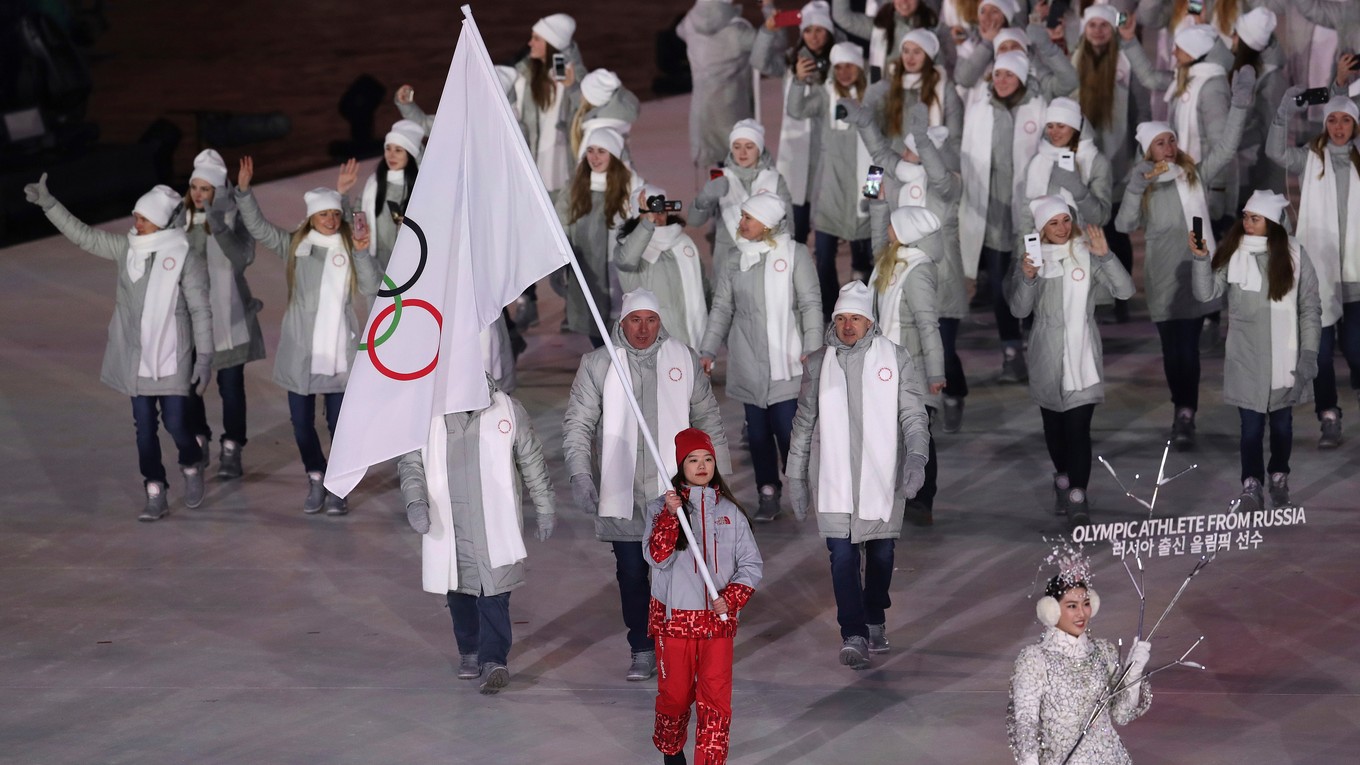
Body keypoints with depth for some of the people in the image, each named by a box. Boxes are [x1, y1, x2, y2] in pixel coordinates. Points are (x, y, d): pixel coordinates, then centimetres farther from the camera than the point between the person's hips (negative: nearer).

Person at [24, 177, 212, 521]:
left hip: (172, 358, -4)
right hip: (136, 358, 4)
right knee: (144, 427, 6)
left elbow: (200, 309, -10)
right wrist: (48, 203, 2)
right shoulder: (127, 247, 1)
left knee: (176, 424, -2)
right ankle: (155, 494, 15)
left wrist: (205, 356, -11)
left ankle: (192, 467, 29)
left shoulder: (185, 254, -12)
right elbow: (83, 235, 8)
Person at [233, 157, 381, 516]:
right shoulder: (294, 246, 4)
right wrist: (244, 191, -11)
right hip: (300, 351, 1)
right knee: (302, 422, 7)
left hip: (338, 351, -1)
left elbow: (371, 288, -6)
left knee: (339, 423, 1)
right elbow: (258, 227, 0)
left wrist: (363, 254, -18)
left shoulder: (348, 248, 1)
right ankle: (316, 480, 24)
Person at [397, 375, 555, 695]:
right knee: (458, 591, 11)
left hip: (496, 524, -2)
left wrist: (545, 509, 11)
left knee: (494, 592, -10)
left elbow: (532, 461, 6)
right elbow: (410, 462, -1)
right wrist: (415, 501, -19)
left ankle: (494, 660, -9)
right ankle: (469, 652, 29)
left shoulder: (508, 411, -4)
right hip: (448, 526, 2)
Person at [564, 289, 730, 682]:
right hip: (622, 490, 0)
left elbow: (708, 419, 14)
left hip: (673, 489, 0)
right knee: (631, 572, 4)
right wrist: (580, 473, -10)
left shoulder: (683, 359, 6)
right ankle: (641, 651, 15)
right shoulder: (597, 364, 2)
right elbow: (578, 423, 2)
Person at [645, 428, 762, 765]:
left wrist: (731, 598, -11)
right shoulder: (661, 507, -2)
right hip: (674, 618, -1)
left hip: (718, 619, 1)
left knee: (716, 698, -5)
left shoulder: (730, 511, 4)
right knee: (676, 693, 10)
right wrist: (670, 515, -25)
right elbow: (657, 557, -14)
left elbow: (752, 564, 5)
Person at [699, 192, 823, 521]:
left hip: (785, 360, -4)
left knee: (788, 427, -9)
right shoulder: (735, 261, 10)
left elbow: (810, 303, -3)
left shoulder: (794, 254, -1)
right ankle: (768, 492, 12)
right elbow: (722, 308, 12)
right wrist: (708, 351, 6)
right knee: (757, 429, 5)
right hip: (749, 364, 4)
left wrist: (812, 348, -11)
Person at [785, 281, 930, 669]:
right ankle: (853, 635, -11)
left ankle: (875, 619, 33)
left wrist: (916, 457, -19)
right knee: (842, 555, -10)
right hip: (835, 480, 0)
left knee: (881, 552, 11)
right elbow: (804, 424, 14)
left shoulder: (895, 358, 0)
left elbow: (914, 415, -2)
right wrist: (796, 477, 13)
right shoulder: (818, 364, 7)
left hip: (882, 477, 0)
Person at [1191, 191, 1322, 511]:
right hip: (1245, 356, -1)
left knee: (1281, 421, 13)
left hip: (1283, 356, 1)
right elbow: (1207, 293, -7)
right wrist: (1201, 259, -21)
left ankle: (1279, 476, 29)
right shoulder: (1233, 252, -4)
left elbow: (1310, 308, 0)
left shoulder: (1293, 254, -4)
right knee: (1251, 423, -6)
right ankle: (1251, 485, -3)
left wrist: (1309, 353, -4)